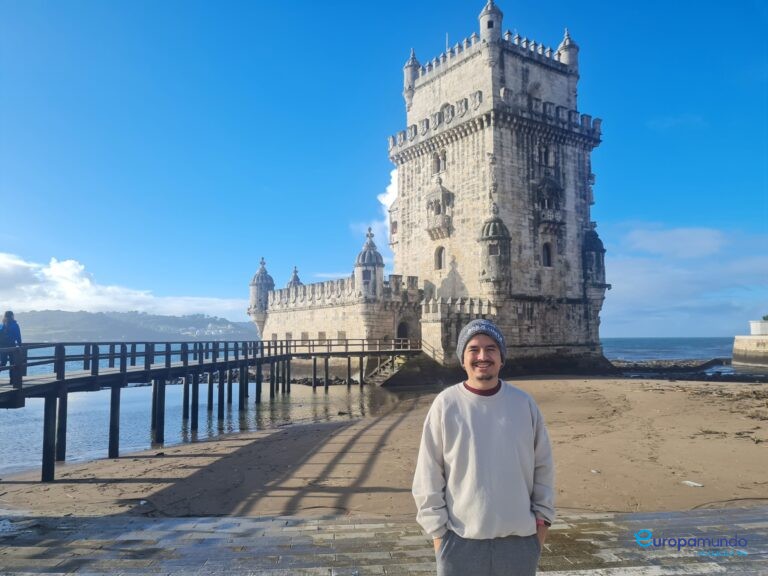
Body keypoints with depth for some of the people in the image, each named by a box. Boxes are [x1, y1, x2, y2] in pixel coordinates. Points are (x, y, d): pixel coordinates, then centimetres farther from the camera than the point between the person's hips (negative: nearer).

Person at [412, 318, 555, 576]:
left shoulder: (524, 403, -2)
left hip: (520, 538, 2)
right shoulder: (445, 404, -9)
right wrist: (437, 528, -5)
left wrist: (542, 516, 6)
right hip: (461, 540, -2)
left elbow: (543, 466, 7)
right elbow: (428, 477, -5)